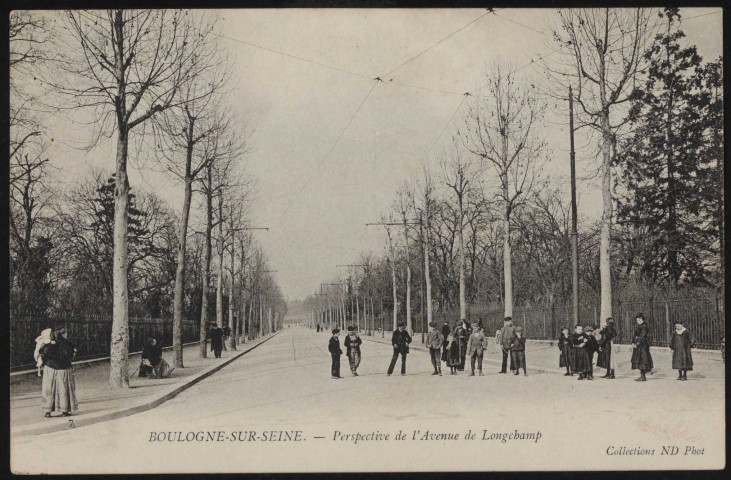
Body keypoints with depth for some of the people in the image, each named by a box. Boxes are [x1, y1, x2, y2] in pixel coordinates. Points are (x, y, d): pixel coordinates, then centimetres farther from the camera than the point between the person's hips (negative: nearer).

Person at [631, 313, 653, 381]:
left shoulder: (644, 327, -13)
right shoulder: (638, 327, 16)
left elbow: (642, 336, -19)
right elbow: (635, 336, 17)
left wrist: (636, 344, -20)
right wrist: (633, 343, 3)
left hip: (643, 345, -10)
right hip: (638, 345, 10)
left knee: (642, 360, -9)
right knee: (639, 360, 9)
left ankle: (643, 377, -8)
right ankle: (642, 376, 12)